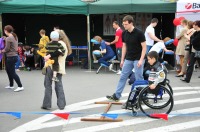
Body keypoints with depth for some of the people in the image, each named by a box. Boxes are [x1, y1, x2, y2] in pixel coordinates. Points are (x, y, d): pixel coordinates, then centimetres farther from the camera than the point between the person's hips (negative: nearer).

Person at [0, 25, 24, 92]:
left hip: (11, 57, -9)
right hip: (14, 55, 9)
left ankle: (20, 86, -3)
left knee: (13, 73, -3)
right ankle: (11, 85, 29)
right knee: (9, 71, 20)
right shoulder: (15, 36, 10)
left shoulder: (8, 38, -16)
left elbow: (7, 49, -13)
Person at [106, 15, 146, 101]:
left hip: (138, 59, -6)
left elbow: (144, 47, -14)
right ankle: (116, 96, 14)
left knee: (139, 79, 0)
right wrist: (122, 59, 9)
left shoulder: (139, 33, -16)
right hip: (128, 59, 6)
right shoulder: (124, 33, 2)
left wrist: (141, 60, -20)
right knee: (123, 77, 8)